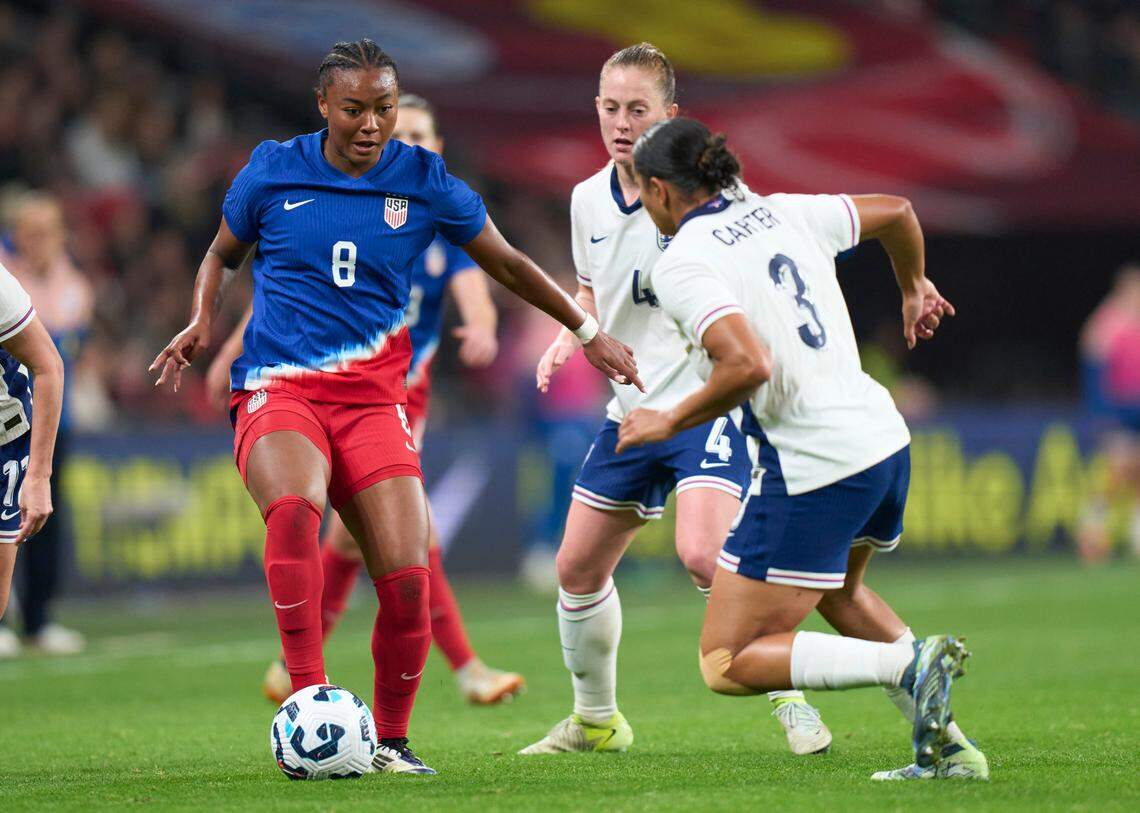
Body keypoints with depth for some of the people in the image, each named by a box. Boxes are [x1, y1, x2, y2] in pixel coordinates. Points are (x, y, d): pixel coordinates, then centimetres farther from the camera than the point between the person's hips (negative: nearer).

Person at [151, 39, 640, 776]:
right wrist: (203, 322, 2)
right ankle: (309, 702, -33)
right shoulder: (272, 171, 3)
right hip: (279, 387, -1)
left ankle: (392, 741, 10)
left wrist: (589, 332, 19)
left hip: (373, 397, 1)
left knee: (407, 581, -13)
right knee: (294, 508, -35)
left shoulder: (425, 182, 4)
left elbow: (508, 264, 17)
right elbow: (223, 255, 21)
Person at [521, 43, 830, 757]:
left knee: (704, 553, -26)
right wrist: (566, 342, 6)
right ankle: (597, 719, 30)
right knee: (578, 569, 9)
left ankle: (792, 700, -12)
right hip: (630, 411, 7)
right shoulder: (589, 201, 7)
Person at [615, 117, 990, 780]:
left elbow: (748, 364, -26)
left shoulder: (681, 266, -12)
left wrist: (670, 422, -11)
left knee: (726, 664, 2)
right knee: (837, 589, 36)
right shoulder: (779, 213, 10)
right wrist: (915, 287, 42)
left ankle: (907, 665, -16)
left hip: (811, 472, -8)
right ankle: (945, 748, 21)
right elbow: (896, 212, 23)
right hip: (885, 439, 8)